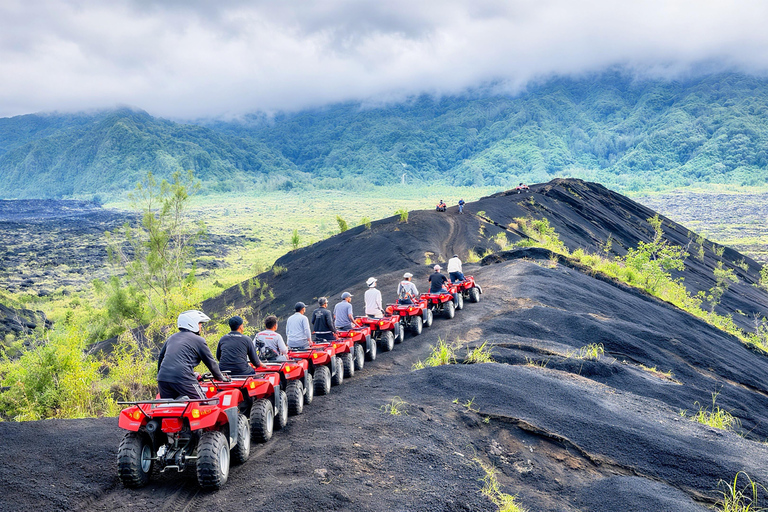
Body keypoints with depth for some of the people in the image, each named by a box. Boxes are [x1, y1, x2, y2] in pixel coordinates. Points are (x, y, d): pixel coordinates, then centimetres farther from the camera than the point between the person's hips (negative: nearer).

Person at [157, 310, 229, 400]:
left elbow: (160, 358, 30)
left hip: (162, 379, 7)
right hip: (183, 378, -6)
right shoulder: (198, 340, 5)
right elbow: (211, 363, 9)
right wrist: (222, 378, 24)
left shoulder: (172, 338, 23)